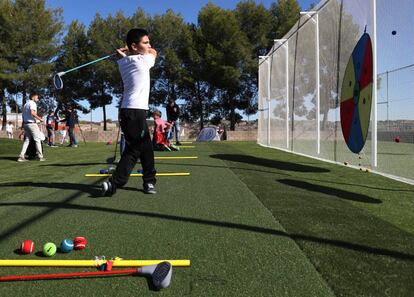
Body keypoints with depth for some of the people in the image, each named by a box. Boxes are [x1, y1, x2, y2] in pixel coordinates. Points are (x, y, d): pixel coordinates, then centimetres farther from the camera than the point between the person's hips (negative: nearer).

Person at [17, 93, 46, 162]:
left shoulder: (26, 104, 20)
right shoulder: (32, 103, -8)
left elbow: (24, 115, 19)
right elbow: (32, 113, -24)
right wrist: (40, 119, -15)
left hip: (25, 124, 9)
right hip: (31, 123, -9)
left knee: (27, 140, 10)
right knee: (37, 139, -3)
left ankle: (21, 156, 4)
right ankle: (40, 156, -2)